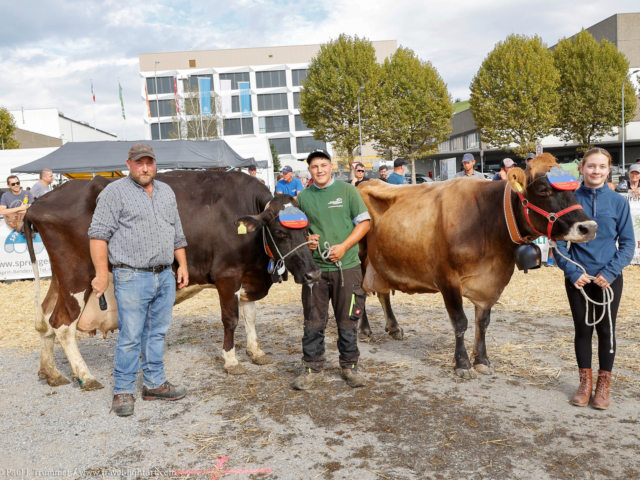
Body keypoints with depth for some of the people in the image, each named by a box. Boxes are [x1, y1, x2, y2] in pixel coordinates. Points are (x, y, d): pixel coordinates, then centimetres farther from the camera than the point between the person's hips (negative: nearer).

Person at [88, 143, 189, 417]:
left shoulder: (166, 193, 15)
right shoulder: (114, 192, -4)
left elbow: (177, 234, 19)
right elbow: (98, 234, -10)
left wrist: (182, 265, 12)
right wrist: (102, 274, -16)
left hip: (165, 276, 6)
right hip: (132, 278, -5)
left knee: (158, 332, 13)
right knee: (130, 336, -1)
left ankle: (155, 384, 25)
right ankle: (123, 391, 13)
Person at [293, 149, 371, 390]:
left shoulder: (347, 190, 2)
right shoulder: (303, 197, 9)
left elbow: (364, 222, 1)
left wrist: (344, 246, -11)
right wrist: (306, 240, -6)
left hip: (346, 266, -2)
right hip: (314, 266, 2)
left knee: (347, 320, 7)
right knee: (313, 320, 6)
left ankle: (349, 366, 23)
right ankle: (313, 367, 21)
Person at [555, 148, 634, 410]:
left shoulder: (618, 202, -2)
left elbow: (627, 243, 0)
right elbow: (559, 240, -1)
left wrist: (610, 272, -12)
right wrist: (571, 271, -11)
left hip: (608, 278, 0)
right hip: (578, 278, 0)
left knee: (606, 330, 7)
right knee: (582, 329, 9)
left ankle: (603, 384, 22)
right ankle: (585, 382, 24)